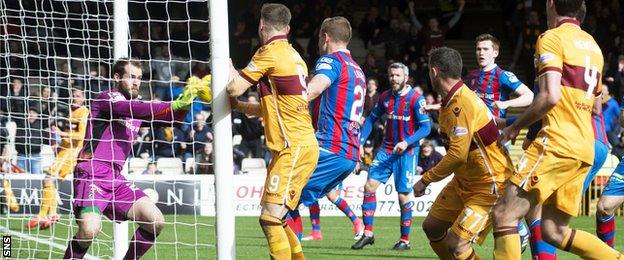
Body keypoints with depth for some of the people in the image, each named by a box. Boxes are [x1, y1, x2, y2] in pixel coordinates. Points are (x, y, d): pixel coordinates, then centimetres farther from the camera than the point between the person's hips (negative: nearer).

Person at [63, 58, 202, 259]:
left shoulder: (138, 105, 20)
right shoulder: (108, 98, -4)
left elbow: (170, 118, 10)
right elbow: (133, 109, -23)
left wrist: (183, 105, -12)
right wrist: (174, 105, -28)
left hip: (115, 178, 8)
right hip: (91, 173, -8)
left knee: (155, 222, 0)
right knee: (90, 229, -28)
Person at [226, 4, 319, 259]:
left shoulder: (270, 53, -9)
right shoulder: (293, 56, 18)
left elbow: (234, 87, -10)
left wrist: (226, 66, 9)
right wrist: (238, 105, 25)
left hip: (293, 149, -9)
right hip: (303, 145, 9)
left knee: (270, 219, -14)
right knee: (274, 219, 13)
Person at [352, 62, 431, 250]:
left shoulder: (416, 99, -12)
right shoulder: (385, 97, 5)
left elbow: (426, 127, -14)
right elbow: (372, 118, 15)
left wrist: (407, 142, -26)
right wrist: (361, 141, 4)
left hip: (407, 152, -5)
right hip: (387, 149, 5)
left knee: (403, 196, -4)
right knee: (369, 185, -5)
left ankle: (405, 240, 8)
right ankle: (368, 233, 3)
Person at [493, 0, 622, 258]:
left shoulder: (552, 39, -5)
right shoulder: (592, 44, 20)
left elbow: (550, 96, -17)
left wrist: (515, 127, -5)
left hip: (558, 143, -8)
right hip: (585, 148, 8)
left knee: (504, 215, -10)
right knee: (554, 232, 11)